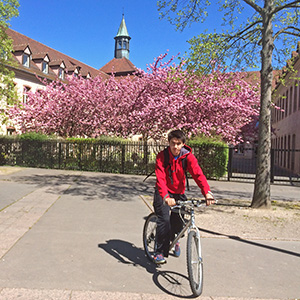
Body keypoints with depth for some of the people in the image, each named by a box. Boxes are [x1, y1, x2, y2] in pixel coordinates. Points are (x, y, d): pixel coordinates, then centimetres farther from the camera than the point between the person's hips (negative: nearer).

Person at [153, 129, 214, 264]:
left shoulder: (188, 156, -12)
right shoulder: (162, 156, -16)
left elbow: (198, 174, -24)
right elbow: (160, 178, -28)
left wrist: (207, 192, -40)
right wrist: (166, 196, -45)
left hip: (179, 193, 2)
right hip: (163, 193, -2)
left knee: (177, 222, -5)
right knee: (164, 219, -18)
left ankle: (174, 239, 32)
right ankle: (160, 252, -2)